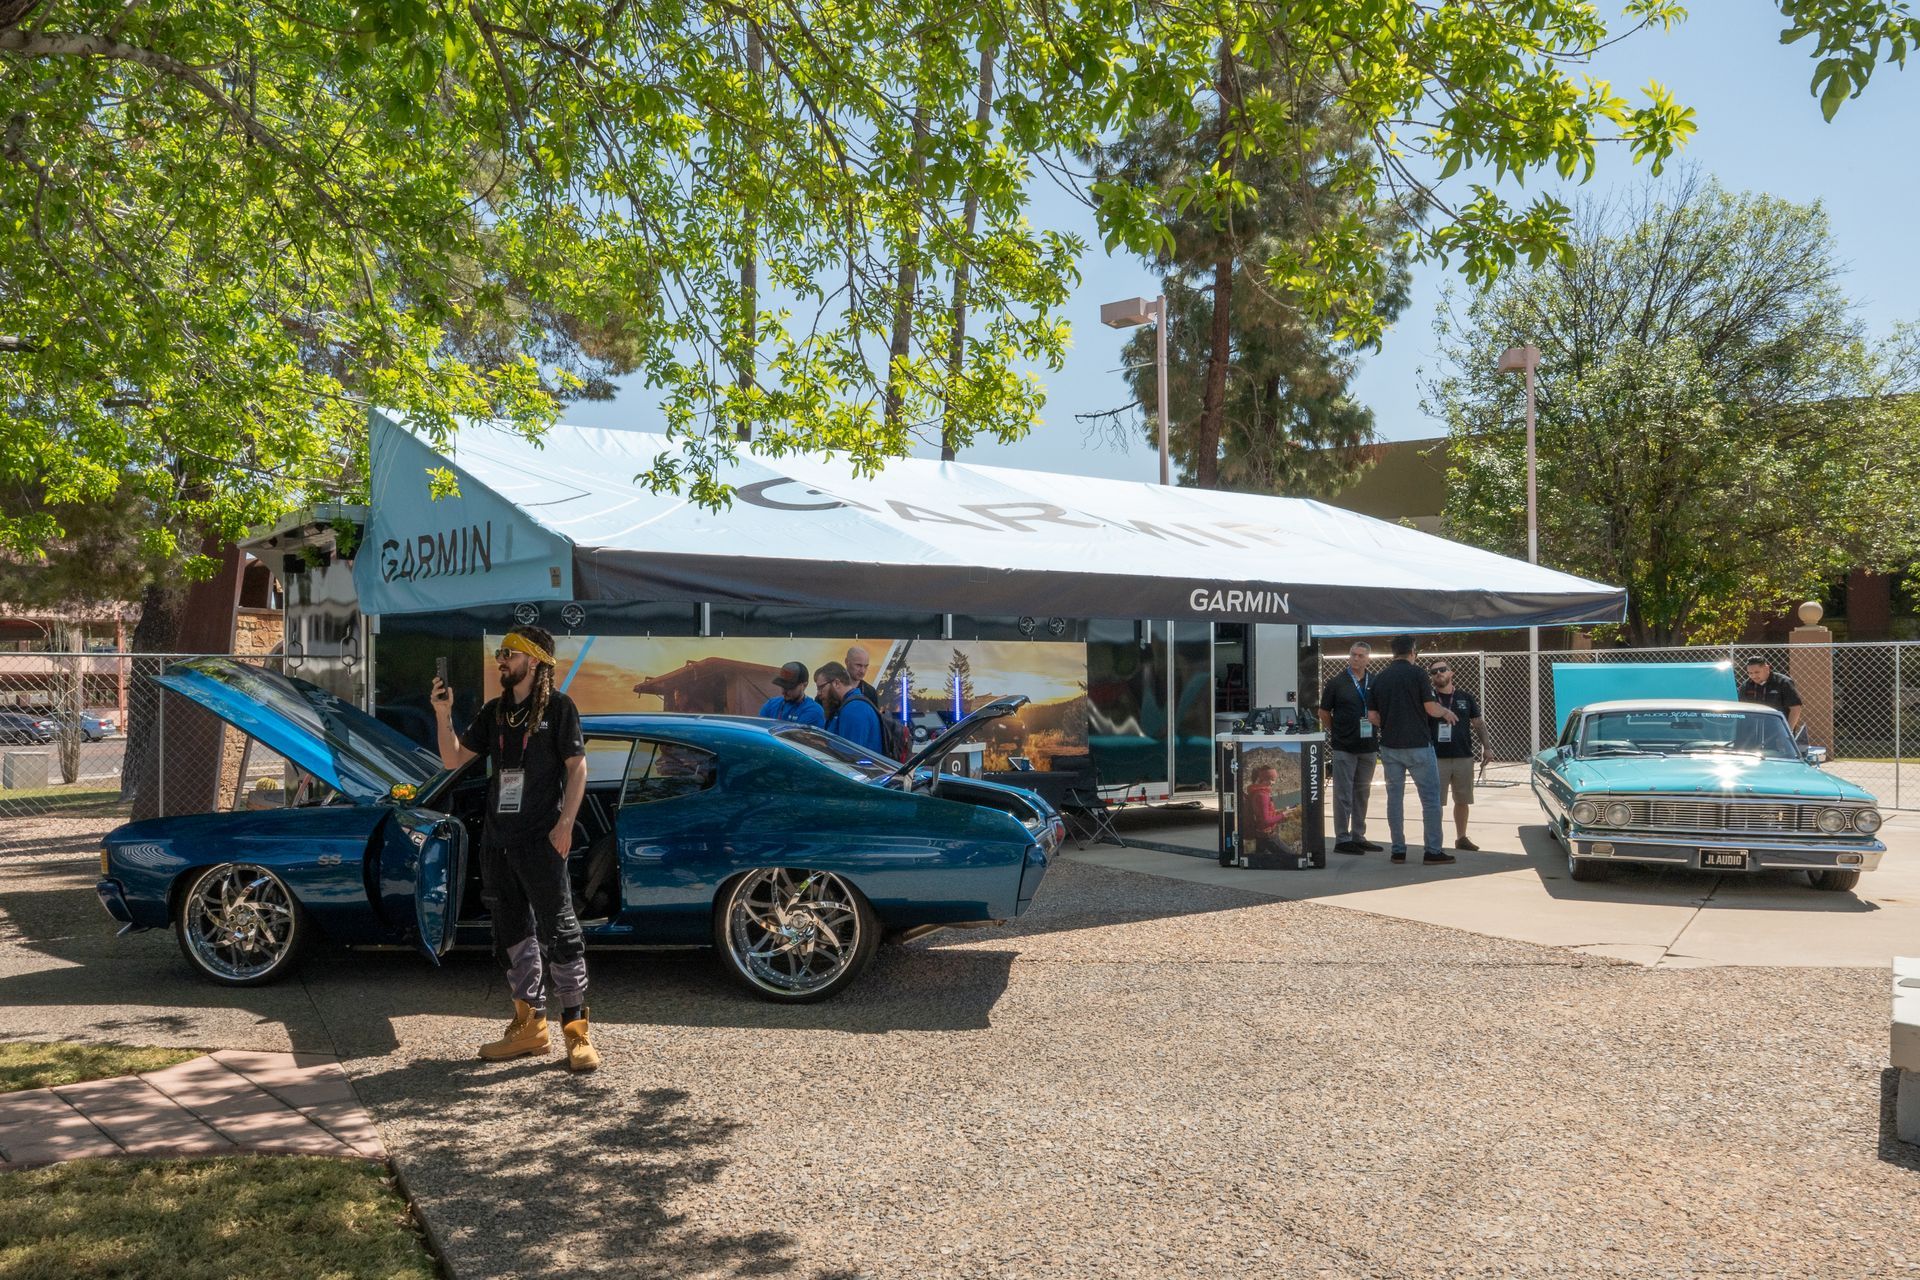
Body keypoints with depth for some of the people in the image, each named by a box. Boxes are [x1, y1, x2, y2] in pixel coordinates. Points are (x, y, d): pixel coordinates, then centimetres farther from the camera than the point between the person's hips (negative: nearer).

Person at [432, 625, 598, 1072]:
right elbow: (454, 758, 14)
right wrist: (443, 716, -1)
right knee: (512, 933, 11)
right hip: (497, 838, 7)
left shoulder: (558, 707, -2)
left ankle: (576, 1029, -3)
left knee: (557, 931, -7)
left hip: (541, 839, -7)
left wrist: (565, 823, -14)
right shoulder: (494, 711, 16)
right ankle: (530, 1025, 21)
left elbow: (577, 766, -6)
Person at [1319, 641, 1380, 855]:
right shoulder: (1336, 683, -2)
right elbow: (1324, 713, 5)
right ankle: (1342, 839, 2)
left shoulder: (1375, 684, 7)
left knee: (1362, 793, 12)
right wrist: (1336, 733, 4)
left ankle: (1358, 836, 20)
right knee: (1343, 795, -3)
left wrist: (1377, 732, 5)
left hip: (1368, 747, 4)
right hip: (1344, 748, -4)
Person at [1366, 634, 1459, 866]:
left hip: (1390, 745, 4)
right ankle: (1432, 850, 1)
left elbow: (1372, 716, 7)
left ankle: (1398, 850, 11)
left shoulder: (1379, 678, 6)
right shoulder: (1417, 673, -7)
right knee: (1430, 797, 3)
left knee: (1395, 797, 10)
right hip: (1417, 744, -4)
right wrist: (1446, 712, 10)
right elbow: (1431, 708, -10)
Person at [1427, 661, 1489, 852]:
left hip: (1464, 757, 3)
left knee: (1462, 800, 11)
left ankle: (1461, 837, 25)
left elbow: (1478, 724, 13)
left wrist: (1485, 747, 4)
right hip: (1437, 758, -3)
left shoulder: (1466, 698, 9)